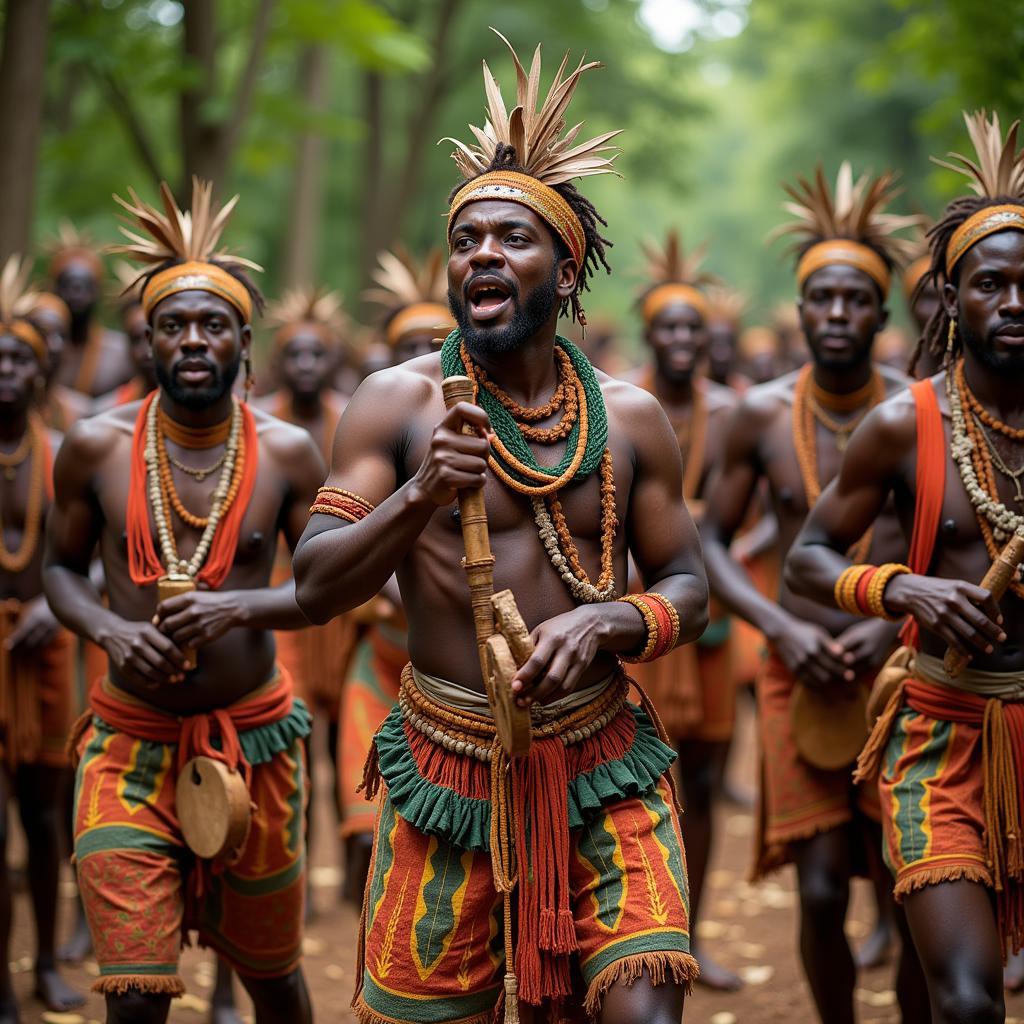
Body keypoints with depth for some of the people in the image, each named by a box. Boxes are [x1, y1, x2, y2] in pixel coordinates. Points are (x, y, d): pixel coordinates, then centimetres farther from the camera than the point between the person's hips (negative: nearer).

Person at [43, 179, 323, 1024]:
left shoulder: (287, 454, -4)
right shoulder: (97, 447, -4)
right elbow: (61, 565, 8)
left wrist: (241, 607, -18)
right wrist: (109, 629, -13)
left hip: (253, 738, 1)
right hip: (130, 744, -1)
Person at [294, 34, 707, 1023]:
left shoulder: (628, 416, 4)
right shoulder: (395, 401, -2)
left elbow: (687, 589, 9)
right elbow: (314, 588, -7)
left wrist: (604, 620, -12)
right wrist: (418, 496, -24)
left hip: (601, 764, 1)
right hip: (447, 761, -1)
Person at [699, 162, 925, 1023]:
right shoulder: (763, 414, -1)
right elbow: (710, 542, 4)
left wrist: (896, 623, -17)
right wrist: (782, 627, -10)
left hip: (903, 666, 0)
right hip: (801, 670, 0)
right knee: (821, 893, -3)